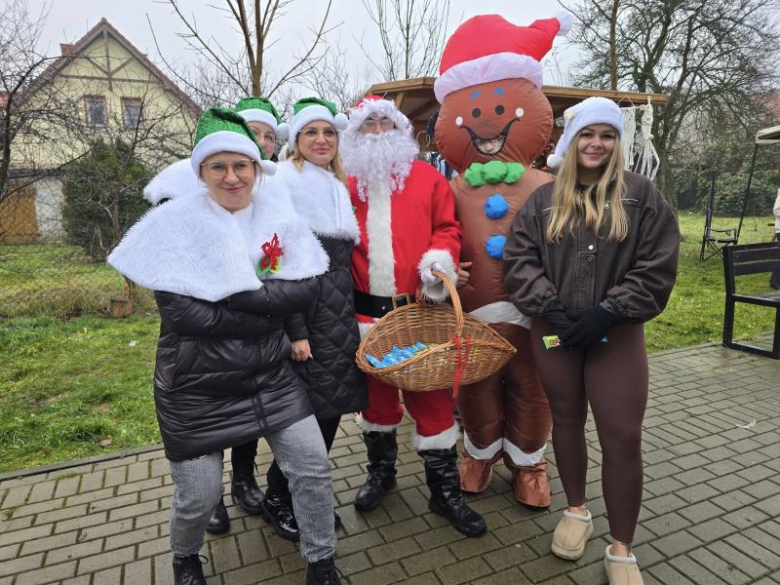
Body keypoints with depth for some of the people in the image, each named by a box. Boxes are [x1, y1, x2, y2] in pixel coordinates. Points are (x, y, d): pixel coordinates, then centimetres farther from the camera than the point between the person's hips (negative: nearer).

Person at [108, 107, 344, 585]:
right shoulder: (176, 224, -10)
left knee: (314, 468, 3)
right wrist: (270, 310, -17)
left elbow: (306, 288, -10)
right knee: (200, 496, 10)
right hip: (197, 387, -2)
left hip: (271, 376, 3)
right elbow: (183, 314, -19)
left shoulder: (278, 215, -1)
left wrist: (235, 294, -19)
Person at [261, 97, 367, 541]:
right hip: (304, 308, -7)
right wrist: (295, 330, -17)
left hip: (340, 309, 7)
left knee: (332, 405, 10)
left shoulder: (339, 186, 17)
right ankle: (278, 498, 21)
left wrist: (349, 312, 14)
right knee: (305, 409, -2)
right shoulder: (284, 183, -6)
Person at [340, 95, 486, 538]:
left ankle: (446, 489, 21)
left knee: (432, 395, 4)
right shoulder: (345, 183, 9)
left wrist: (441, 258, -15)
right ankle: (381, 471, 38)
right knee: (376, 393, 15)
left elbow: (447, 227, 5)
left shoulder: (429, 178, 7)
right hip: (367, 310, 2)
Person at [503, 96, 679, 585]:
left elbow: (657, 268, -5)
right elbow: (519, 259, -1)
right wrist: (550, 308, -14)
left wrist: (606, 313, -15)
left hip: (617, 335, -1)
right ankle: (577, 511, 37)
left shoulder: (642, 195, 2)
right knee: (567, 421, 15)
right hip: (554, 332, 2)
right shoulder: (543, 200, 7)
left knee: (623, 439, 0)